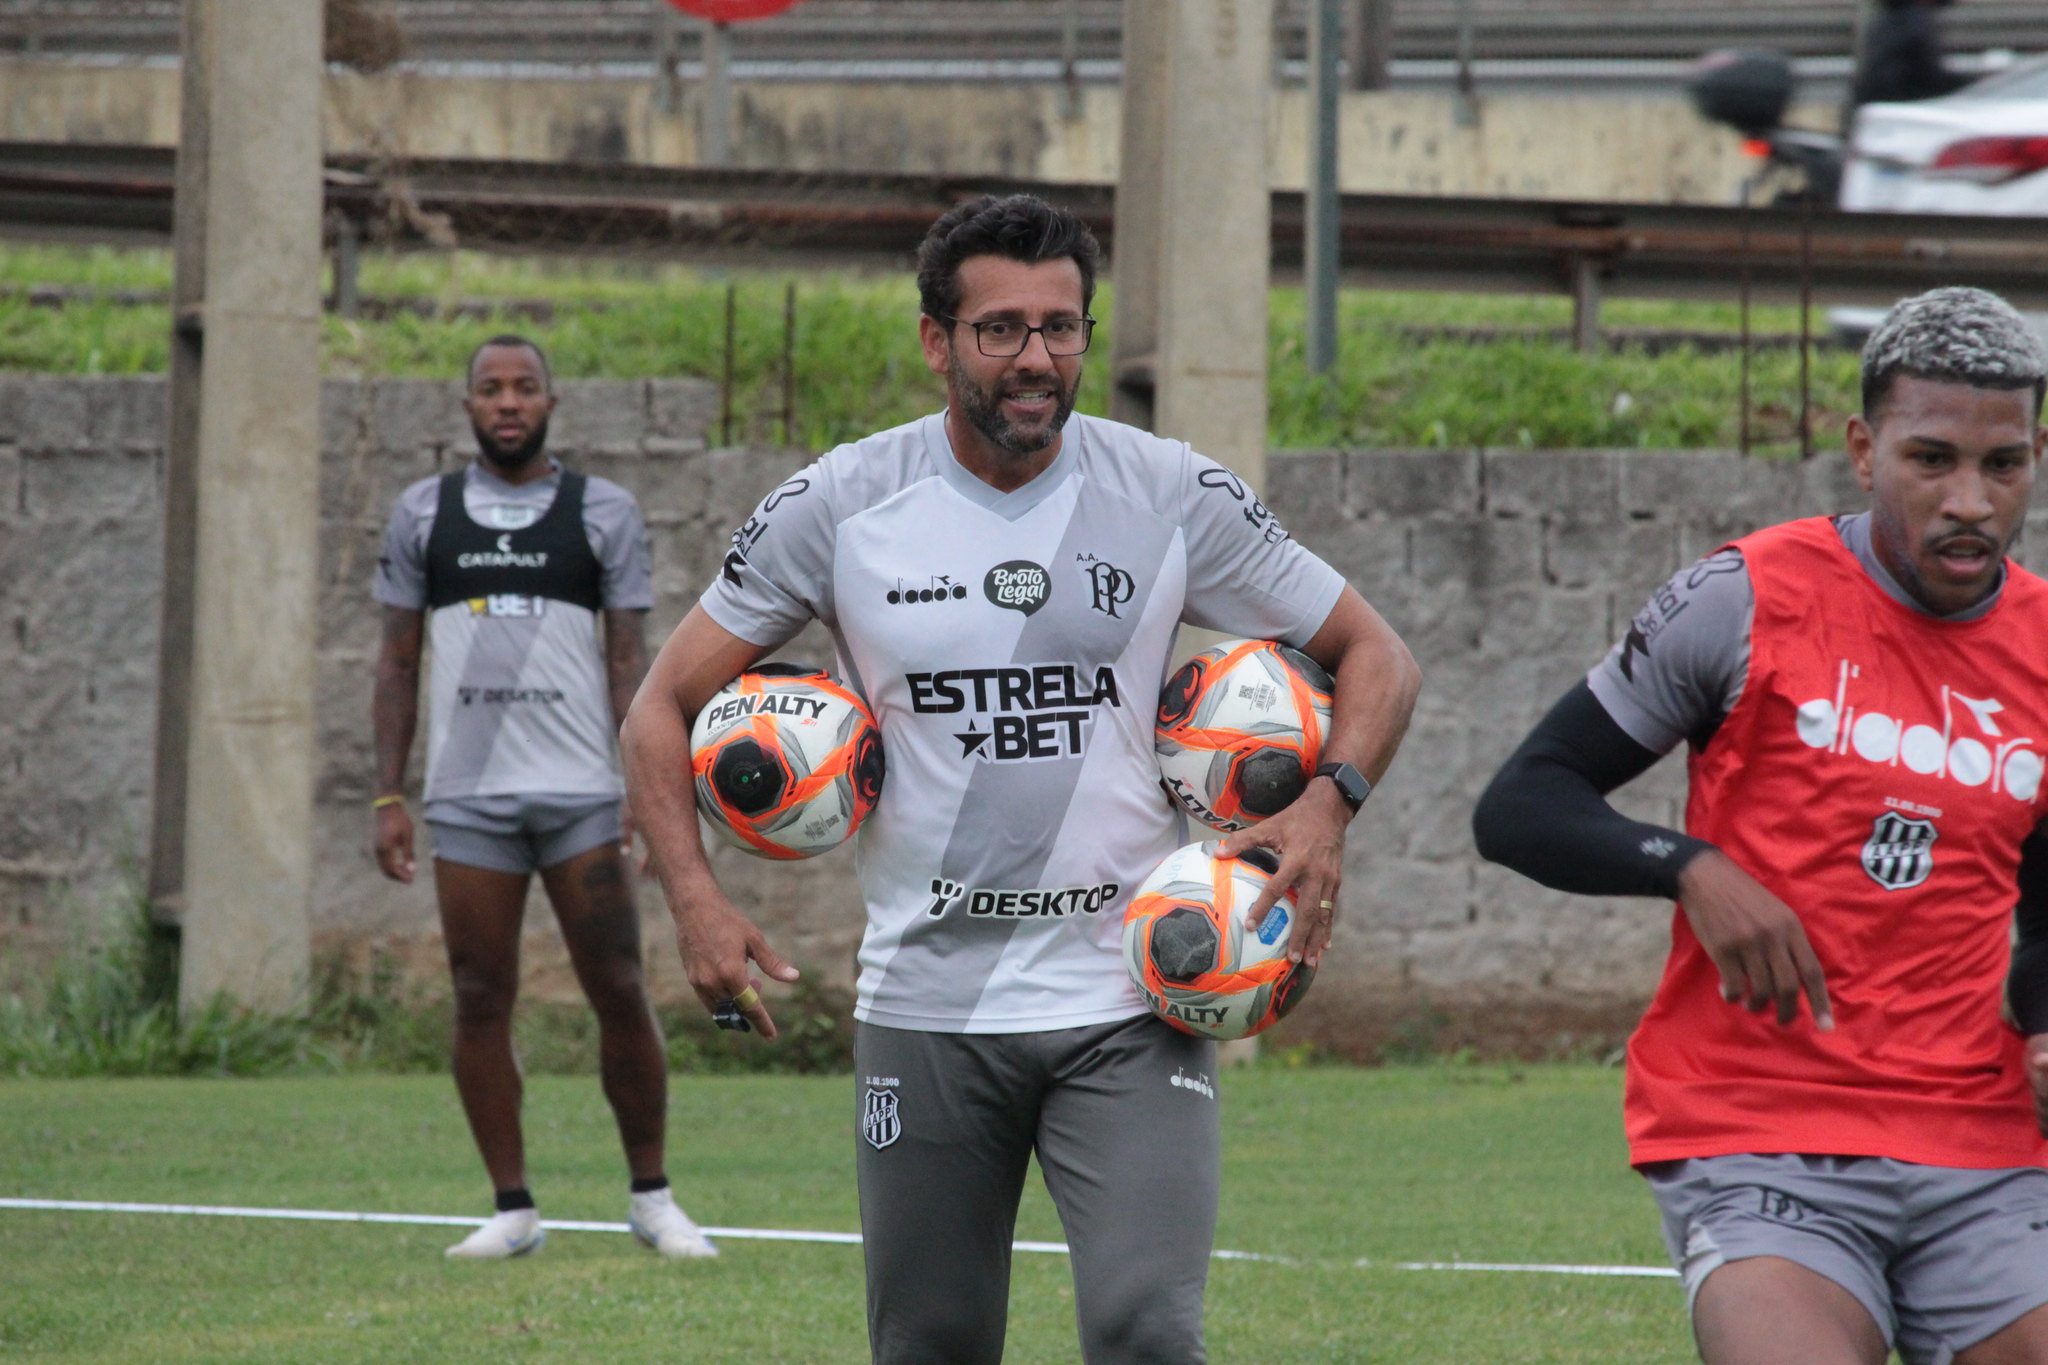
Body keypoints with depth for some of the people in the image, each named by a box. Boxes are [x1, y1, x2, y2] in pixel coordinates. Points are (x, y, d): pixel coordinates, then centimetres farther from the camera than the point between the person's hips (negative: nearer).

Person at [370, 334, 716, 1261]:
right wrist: (388, 797, 5)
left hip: (580, 793, -1)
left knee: (619, 993, -4)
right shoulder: (424, 514, 10)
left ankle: (652, 1200, 7)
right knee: (480, 1002, 0)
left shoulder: (603, 513, 6)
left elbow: (630, 659, 5)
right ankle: (513, 1210, 6)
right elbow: (399, 661, 12)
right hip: (467, 797, 1)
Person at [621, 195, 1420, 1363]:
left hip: (1131, 1004, -1)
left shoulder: (1177, 499, -1)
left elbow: (1376, 657, 9)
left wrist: (1329, 803, -11)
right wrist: (696, 898, -9)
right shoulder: (839, 508, -1)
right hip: (927, 1003, 1)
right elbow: (667, 708, 6)